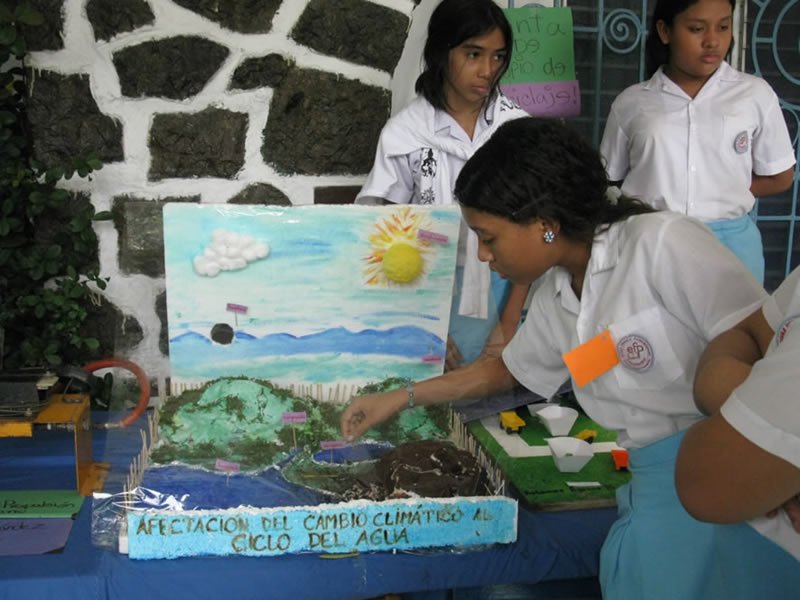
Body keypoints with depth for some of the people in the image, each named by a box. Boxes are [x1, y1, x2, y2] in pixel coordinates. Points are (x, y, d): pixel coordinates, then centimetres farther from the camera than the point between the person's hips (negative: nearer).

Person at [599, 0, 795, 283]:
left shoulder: (755, 94, 3)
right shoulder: (631, 103, 2)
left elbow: (779, 178, 10)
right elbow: (607, 183, 8)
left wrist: (720, 194, 1)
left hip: (731, 243, 1)